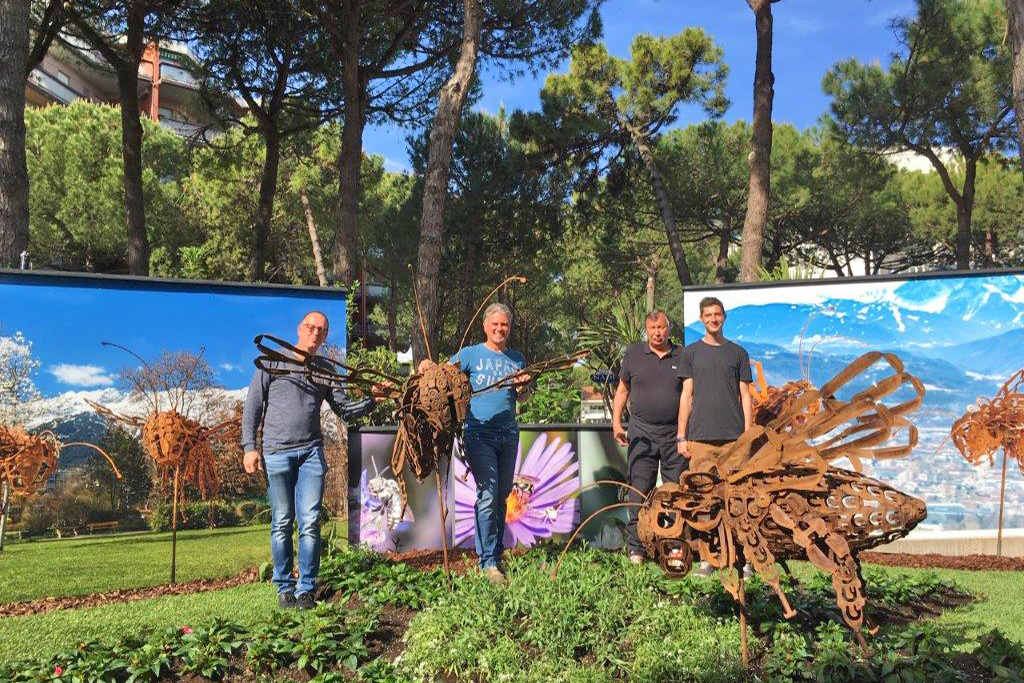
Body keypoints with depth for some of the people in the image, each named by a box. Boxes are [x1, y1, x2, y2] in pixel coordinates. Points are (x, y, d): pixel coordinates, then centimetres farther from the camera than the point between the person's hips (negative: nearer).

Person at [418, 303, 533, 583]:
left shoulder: (517, 359, 13)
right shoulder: (471, 355, 1)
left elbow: (521, 399, 16)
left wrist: (524, 386, -6)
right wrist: (425, 367, -24)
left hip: (509, 435, 5)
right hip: (479, 434, -5)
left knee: (502, 496, 13)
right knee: (488, 495, -13)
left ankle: (496, 552, 26)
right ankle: (487, 561, -9)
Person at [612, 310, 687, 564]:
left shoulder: (683, 356, 8)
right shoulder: (633, 354, 8)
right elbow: (622, 390, 13)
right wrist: (616, 423, 4)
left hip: (675, 432, 1)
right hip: (642, 433, 0)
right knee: (639, 491, -2)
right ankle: (636, 549, 2)